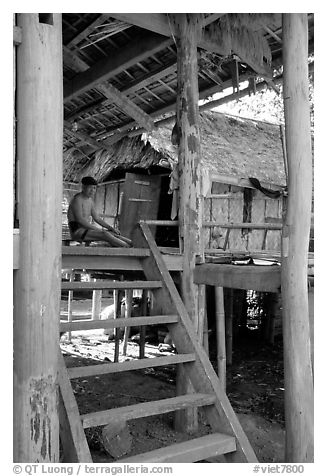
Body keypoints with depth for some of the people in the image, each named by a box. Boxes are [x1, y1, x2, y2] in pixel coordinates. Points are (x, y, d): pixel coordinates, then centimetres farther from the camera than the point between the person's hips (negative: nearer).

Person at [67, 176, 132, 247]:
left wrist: (111, 228, 1)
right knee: (105, 234, -26)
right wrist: (98, 230, -22)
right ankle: (127, 247, -24)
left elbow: (97, 218, 15)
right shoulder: (77, 199, -13)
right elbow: (80, 220, -22)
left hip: (86, 230, 9)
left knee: (113, 234, -7)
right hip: (77, 231, -9)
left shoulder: (90, 200, 14)